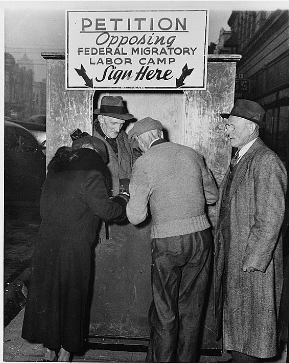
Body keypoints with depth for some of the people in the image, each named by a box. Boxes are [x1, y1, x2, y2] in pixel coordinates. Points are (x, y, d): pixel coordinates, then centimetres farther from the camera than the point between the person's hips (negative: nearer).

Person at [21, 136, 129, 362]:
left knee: (46, 298, 16)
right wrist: (122, 201, 6)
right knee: (71, 301, 10)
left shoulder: (55, 172, 11)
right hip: (73, 250, -6)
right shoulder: (91, 174, -11)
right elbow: (105, 209, -13)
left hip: (45, 246, 6)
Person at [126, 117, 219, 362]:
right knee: (192, 308, 18)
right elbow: (212, 195, 15)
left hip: (168, 242, -4)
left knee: (164, 312, 11)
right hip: (201, 236, 5)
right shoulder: (192, 155, 6)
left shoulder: (144, 163, -7)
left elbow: (136, 217, -8)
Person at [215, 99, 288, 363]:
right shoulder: (239, 159, 11)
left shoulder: (265, 162, -17)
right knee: (234, 313, 20)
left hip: (254, 261, -9)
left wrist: (253, 260, -19)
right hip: (231, 256, 9)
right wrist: (222, 248, 12)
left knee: (251, 318, 8)